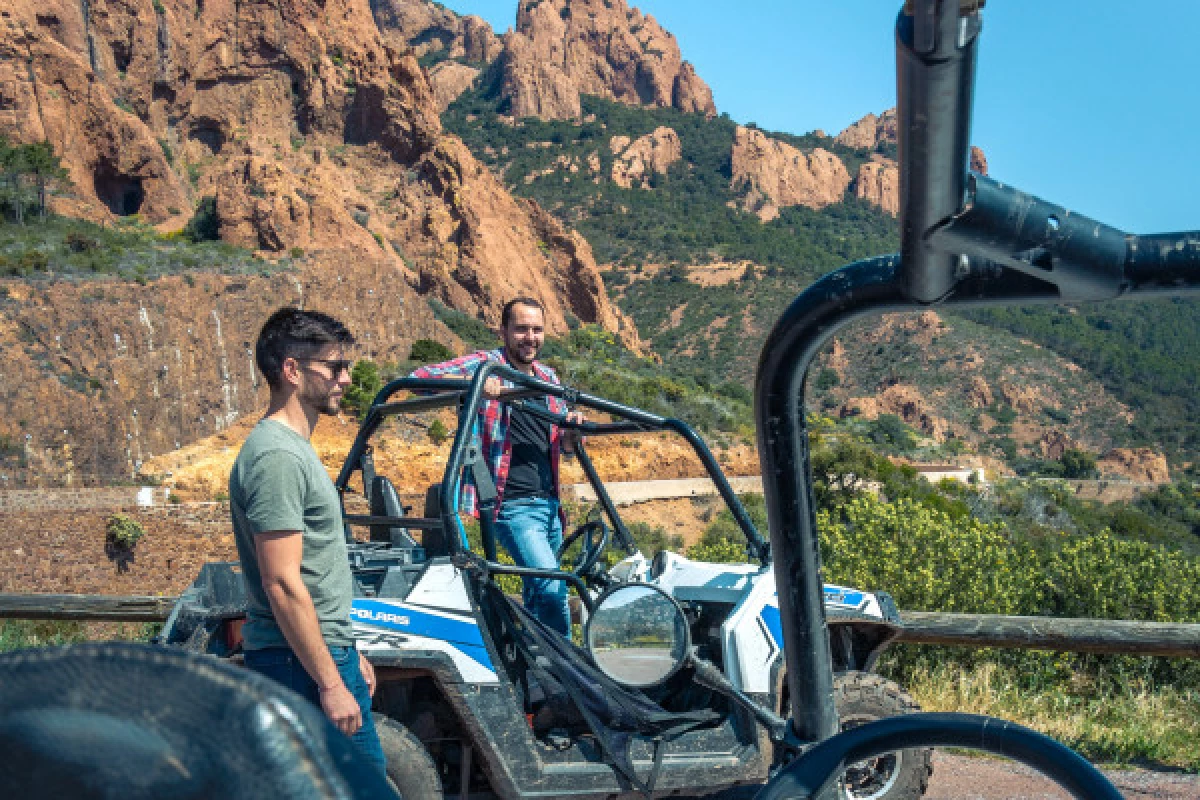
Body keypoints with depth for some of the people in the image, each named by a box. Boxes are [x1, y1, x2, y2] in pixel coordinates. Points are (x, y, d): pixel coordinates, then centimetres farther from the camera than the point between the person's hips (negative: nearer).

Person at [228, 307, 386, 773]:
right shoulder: (277, 457, -18)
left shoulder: (293, 446, 14)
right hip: (304, 664, -10)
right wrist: (331, 683, -20)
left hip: (326, 650, 10)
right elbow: (282, 583, -22)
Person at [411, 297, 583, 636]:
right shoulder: (485, 364, -4)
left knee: (538, 595, 17)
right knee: (554, 590, -19)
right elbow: (420, 377, -16)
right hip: (513, 505, -7)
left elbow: (564, 445, 20)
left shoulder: (548, 378, 14)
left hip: (549, 503, 7)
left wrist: (572, 430, -5)